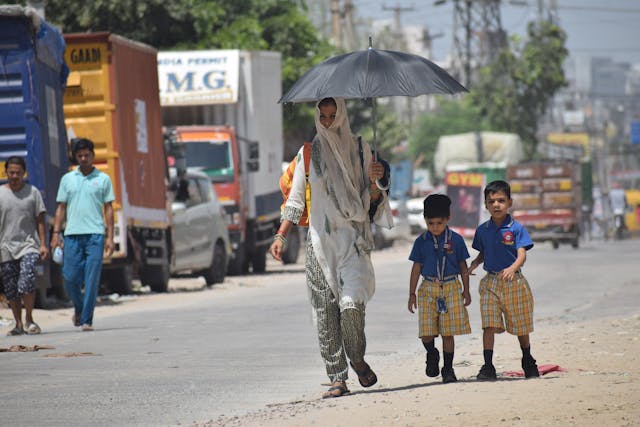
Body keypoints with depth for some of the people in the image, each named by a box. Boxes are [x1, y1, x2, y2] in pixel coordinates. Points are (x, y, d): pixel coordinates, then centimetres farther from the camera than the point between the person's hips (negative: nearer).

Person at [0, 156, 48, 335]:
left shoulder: (32, 192, 6)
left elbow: (40, 220, 8)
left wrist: (43, 244, 0)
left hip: (29, 245, -1)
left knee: (27, 280, -20)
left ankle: (29, 319, -5)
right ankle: (18, 324, 14)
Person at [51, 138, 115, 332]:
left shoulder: (103, 179, 7)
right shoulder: (67, 179, 12)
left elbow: (108, 209, 7)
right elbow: (61, 207, 13)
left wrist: (110, 237, 0)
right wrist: (56, 233, 3)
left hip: (95, 235, -2)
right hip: (72, 235, 2)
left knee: (92, 280, -6)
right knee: (70, 277, 0)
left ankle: (87, 319, -2)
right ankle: (79, 307, 27)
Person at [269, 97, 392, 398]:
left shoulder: (359, 151, 7)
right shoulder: (308, 154, 8)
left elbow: (372, 202, 10)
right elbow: (295, 200, 12)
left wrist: (374, 182, -10)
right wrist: (281, 235, 3)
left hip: (354, 239, -1)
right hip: (321, 240, 1)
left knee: (351, 303, -18)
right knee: (325, 311, -3)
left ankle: (357, 359, 8)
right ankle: (337, 378, 2)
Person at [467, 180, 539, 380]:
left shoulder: (516, 228, -7)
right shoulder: (482, 230, 5)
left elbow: (522, 255, -15)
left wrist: (512, 268, -35)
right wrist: (474, 264, -4)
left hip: (514, 282, -2)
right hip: (490, 282, 2)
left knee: (520, 326, 11)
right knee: (489, 325, -9)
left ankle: (528, 362, 32)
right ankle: (488, 366, -8)